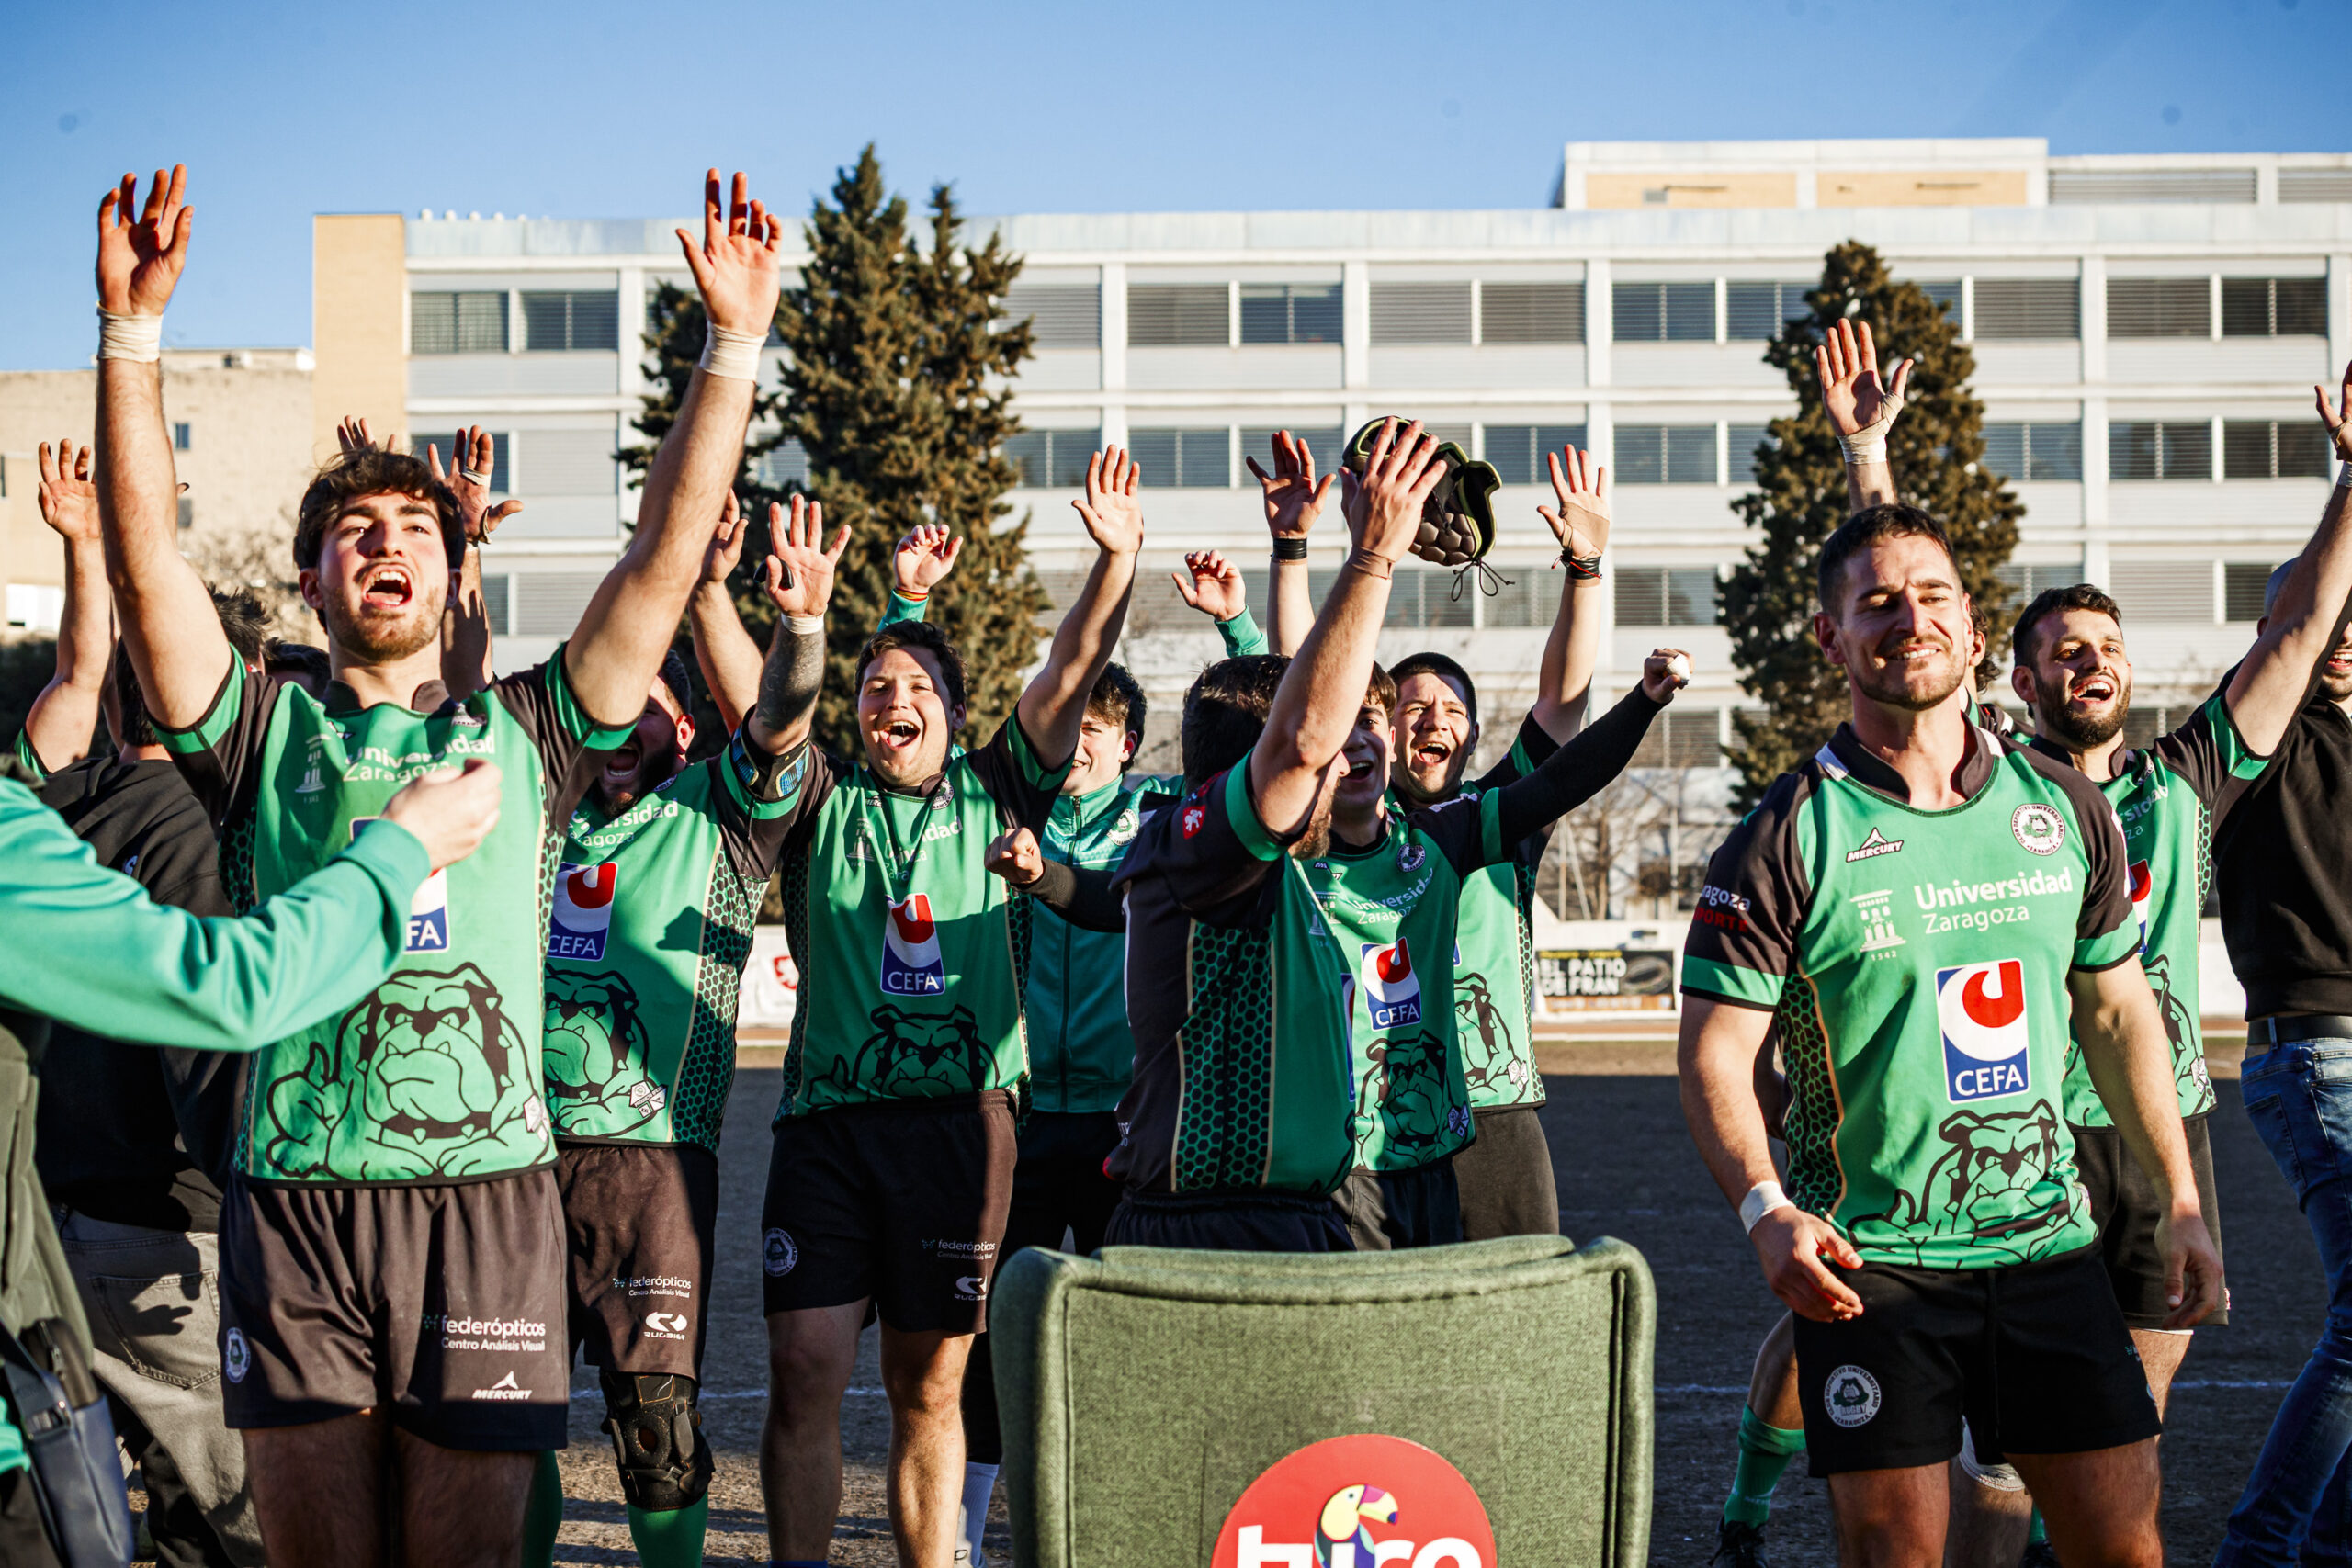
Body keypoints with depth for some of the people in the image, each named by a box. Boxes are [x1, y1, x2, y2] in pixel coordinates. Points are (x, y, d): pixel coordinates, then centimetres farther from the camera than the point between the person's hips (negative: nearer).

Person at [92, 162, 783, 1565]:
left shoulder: (521, 735, 14)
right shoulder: (268, 734, 13)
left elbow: (665, 560, 7)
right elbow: (148, 558, 2)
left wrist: (737, 342, 1)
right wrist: (133, 330, -6)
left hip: (489, 1193, 0)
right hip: (294, 1196, 0)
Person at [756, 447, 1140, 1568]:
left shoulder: (990, 795, 12)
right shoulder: (820, 803, 10)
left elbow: (1071, 672, 4)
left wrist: (1117, 559, -8)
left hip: (961, 1111, 1)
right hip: (828, 1114, 0)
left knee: (929, 1387, 7)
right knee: (804, 1371, -6)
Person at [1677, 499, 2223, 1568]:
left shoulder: (2064, 808, 7)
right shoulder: (1790, 836, -7)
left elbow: (2117, 1010, 16)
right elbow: (1714, 1049, -10)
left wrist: (2180, 1200, 13)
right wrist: (1765, 1208, -26)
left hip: (2049, 1240, 4)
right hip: (1867, 1259, -4)